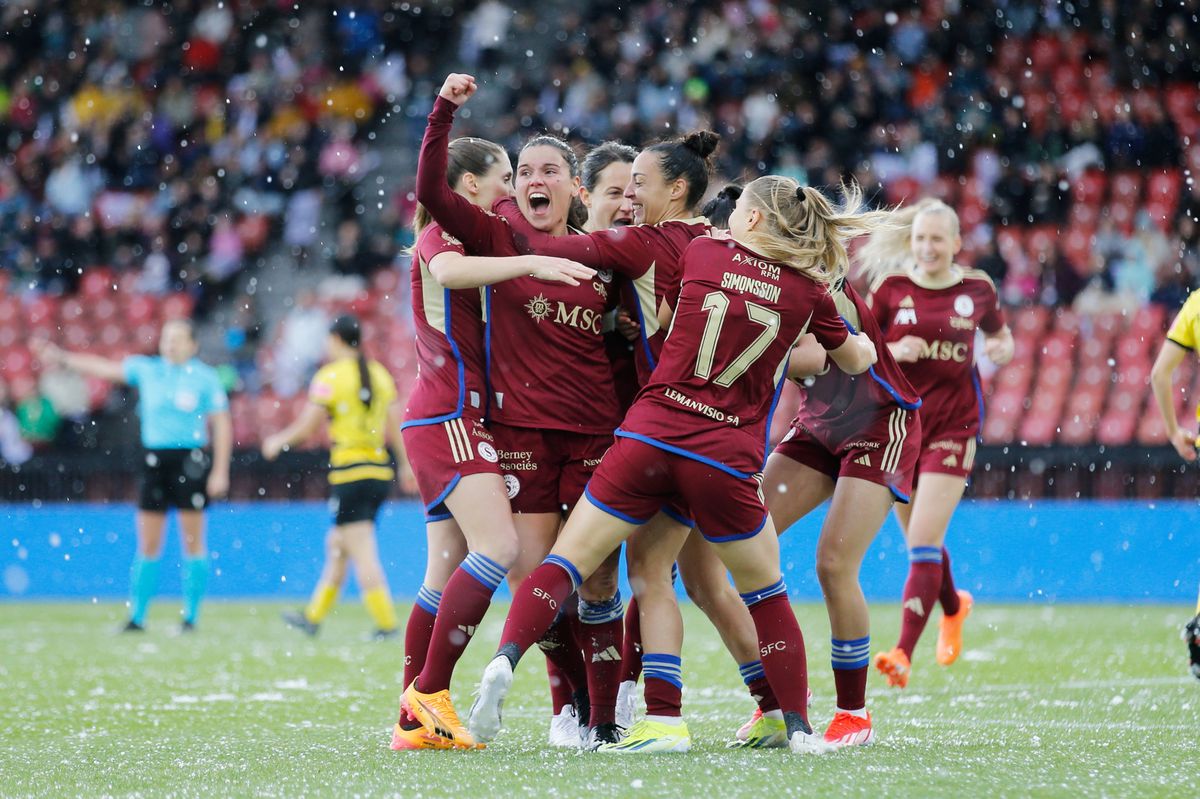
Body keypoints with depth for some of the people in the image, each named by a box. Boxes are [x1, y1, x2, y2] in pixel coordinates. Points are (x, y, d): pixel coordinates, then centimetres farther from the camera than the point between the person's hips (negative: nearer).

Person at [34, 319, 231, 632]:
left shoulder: (205, 377, -2)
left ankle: (191, 616, 7)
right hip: (155, 459, 3)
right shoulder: (146, 369, 8)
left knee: (193, 542, 1)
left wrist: (220, 471, -7)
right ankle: (136, 616, 8)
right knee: (147, 545, 4)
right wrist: (64, 358, 7)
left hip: (191, 461, -3)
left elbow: (222, 425, -2)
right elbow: (105, 368, 14)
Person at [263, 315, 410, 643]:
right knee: (336, 545, 19)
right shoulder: (380, 374, 9)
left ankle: (386, 623, -13)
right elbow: (395, 425, 9)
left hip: (349, 473, -7)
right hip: (380, 471, 7)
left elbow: (306, 427, -6)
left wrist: (277, 442, 10)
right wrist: (406, 464, 17)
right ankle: (314, 616, 28)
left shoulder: (329, 377, -8)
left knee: (363, 554, -6)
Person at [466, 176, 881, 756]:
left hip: (649, 435, 0)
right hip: (726, 462, 0)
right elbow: (857, 360, 24)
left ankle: (504, 659, -19)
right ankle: (798, 727, 17)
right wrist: (864, 342, 44)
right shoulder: (808, 291, 6)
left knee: (567, 561, 3)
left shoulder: (702, 253, 6)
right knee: (766, 592, 19)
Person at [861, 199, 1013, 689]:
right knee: (918, 540, 15)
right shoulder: (891, 289, -1)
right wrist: (893, 351, -16)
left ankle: (903, 654, -19)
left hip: (953, 424, -2)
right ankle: (953, 607, 47)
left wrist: (1001, 350, -5)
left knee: (924, 542, -14)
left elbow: (1000, 335, 18)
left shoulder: (976, 290, 1)